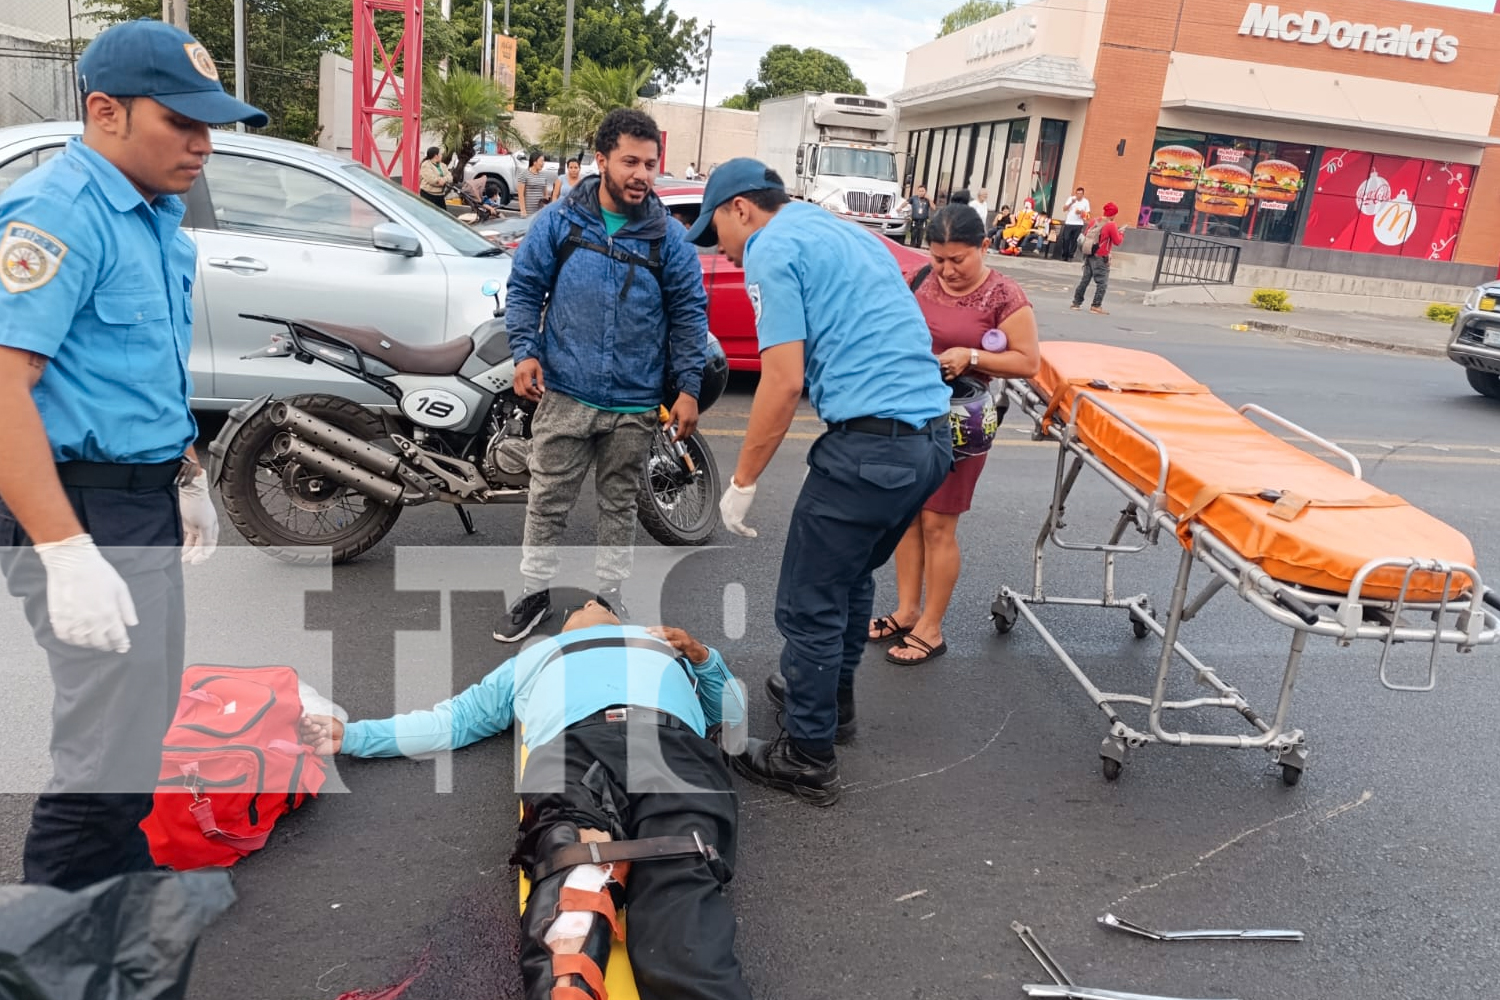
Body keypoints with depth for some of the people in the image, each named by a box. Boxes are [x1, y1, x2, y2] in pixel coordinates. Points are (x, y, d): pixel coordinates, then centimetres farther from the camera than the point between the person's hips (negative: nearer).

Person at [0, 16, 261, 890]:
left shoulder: (155, 214, 12)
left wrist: (188, 475, 22)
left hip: (144, 501, 10)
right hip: (81, 510, -10)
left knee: (141, 716, 22)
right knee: (110, 748, -6)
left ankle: (122, 874, 40)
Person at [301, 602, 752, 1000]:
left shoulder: (666, 644, 46)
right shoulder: (533, 659, 46)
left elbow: (731, 713, 39)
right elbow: (451, 720, 43)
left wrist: (704, 658, 20)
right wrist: (351, 735, 36)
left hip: (673, 744, 0)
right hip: (571, 745, 1)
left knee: (679, 888, -35)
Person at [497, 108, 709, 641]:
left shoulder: (668, 237, 1)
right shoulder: (559, 220, 0)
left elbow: (689, 312, 3)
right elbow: (524, 286, 6)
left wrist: (688, 387, -3)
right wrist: (525, 350, -8)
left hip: (634, 403, 1)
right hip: (563, 394, 0)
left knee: (619, 503, 14)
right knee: (548, 499, 7)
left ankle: (610, 596, 29)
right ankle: (535, 592, 24)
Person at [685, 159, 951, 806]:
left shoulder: (772, 248, -4)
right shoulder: (849, 234, 23)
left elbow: (784, 381, -14)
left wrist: (743, 482, -5)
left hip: (870, 446, -9)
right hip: (931, 437, 9)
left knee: (810, 607, 4)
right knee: (853, 576, 27)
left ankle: (808, 760, 17)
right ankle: (832, 697, 45)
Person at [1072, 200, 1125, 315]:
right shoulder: (1111, 225, -11)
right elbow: (1117, 242, -8)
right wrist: (1121, 234, 10)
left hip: (1089, 255, 7)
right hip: (1101, 258, -7)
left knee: (1085, 280, 13)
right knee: (1102, 283, -1)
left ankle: (1077, 302, 16)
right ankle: (1096, 306, -5)